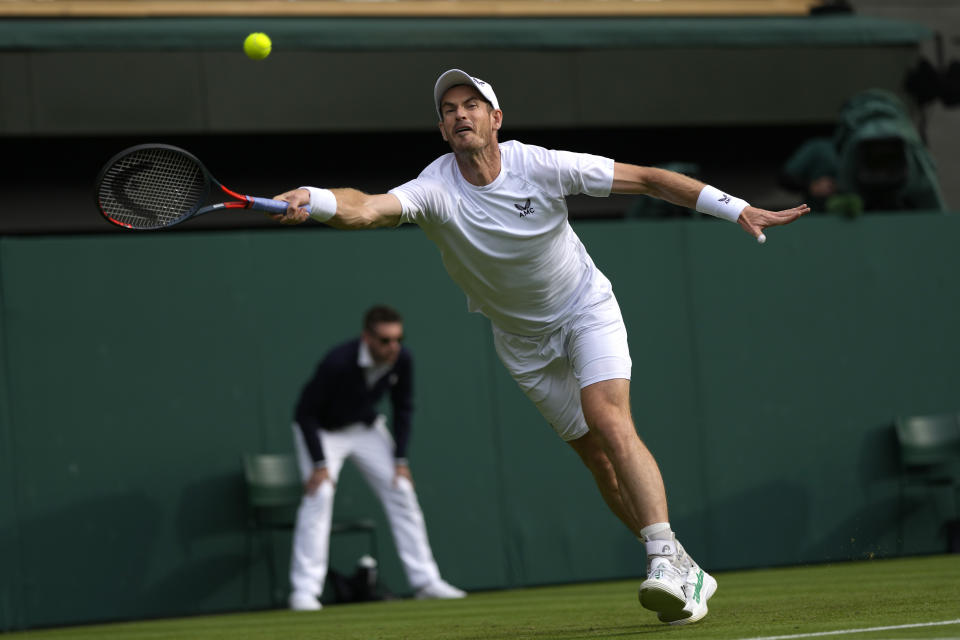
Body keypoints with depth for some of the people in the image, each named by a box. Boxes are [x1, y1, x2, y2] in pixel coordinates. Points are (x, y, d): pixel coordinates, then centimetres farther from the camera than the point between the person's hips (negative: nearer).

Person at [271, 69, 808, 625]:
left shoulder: (542, 166, -22)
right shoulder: (435, 190, -24)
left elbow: (647, 179, -15)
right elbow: (368, 208, -43)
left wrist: (737, 209, -18)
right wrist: (312, 201, -66)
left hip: (587, 307, -2)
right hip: (524, 340, 2)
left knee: (611, 422, -25)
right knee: (598, 457, 3)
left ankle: (666, 558, -29)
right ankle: (686, 576, 12)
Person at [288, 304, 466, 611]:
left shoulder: (401, 360, -19)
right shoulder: (338, 362, -35)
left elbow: (403, 409, -2)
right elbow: (305, 413, -25)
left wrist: (400, 460, -6)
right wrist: (319, 464, -28)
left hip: (366, 429, 5)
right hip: (322, 431, -5)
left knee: (401, 491, -3)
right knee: (319, 495, -22)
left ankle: (426, 581, 3)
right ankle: (304, 591, -22)